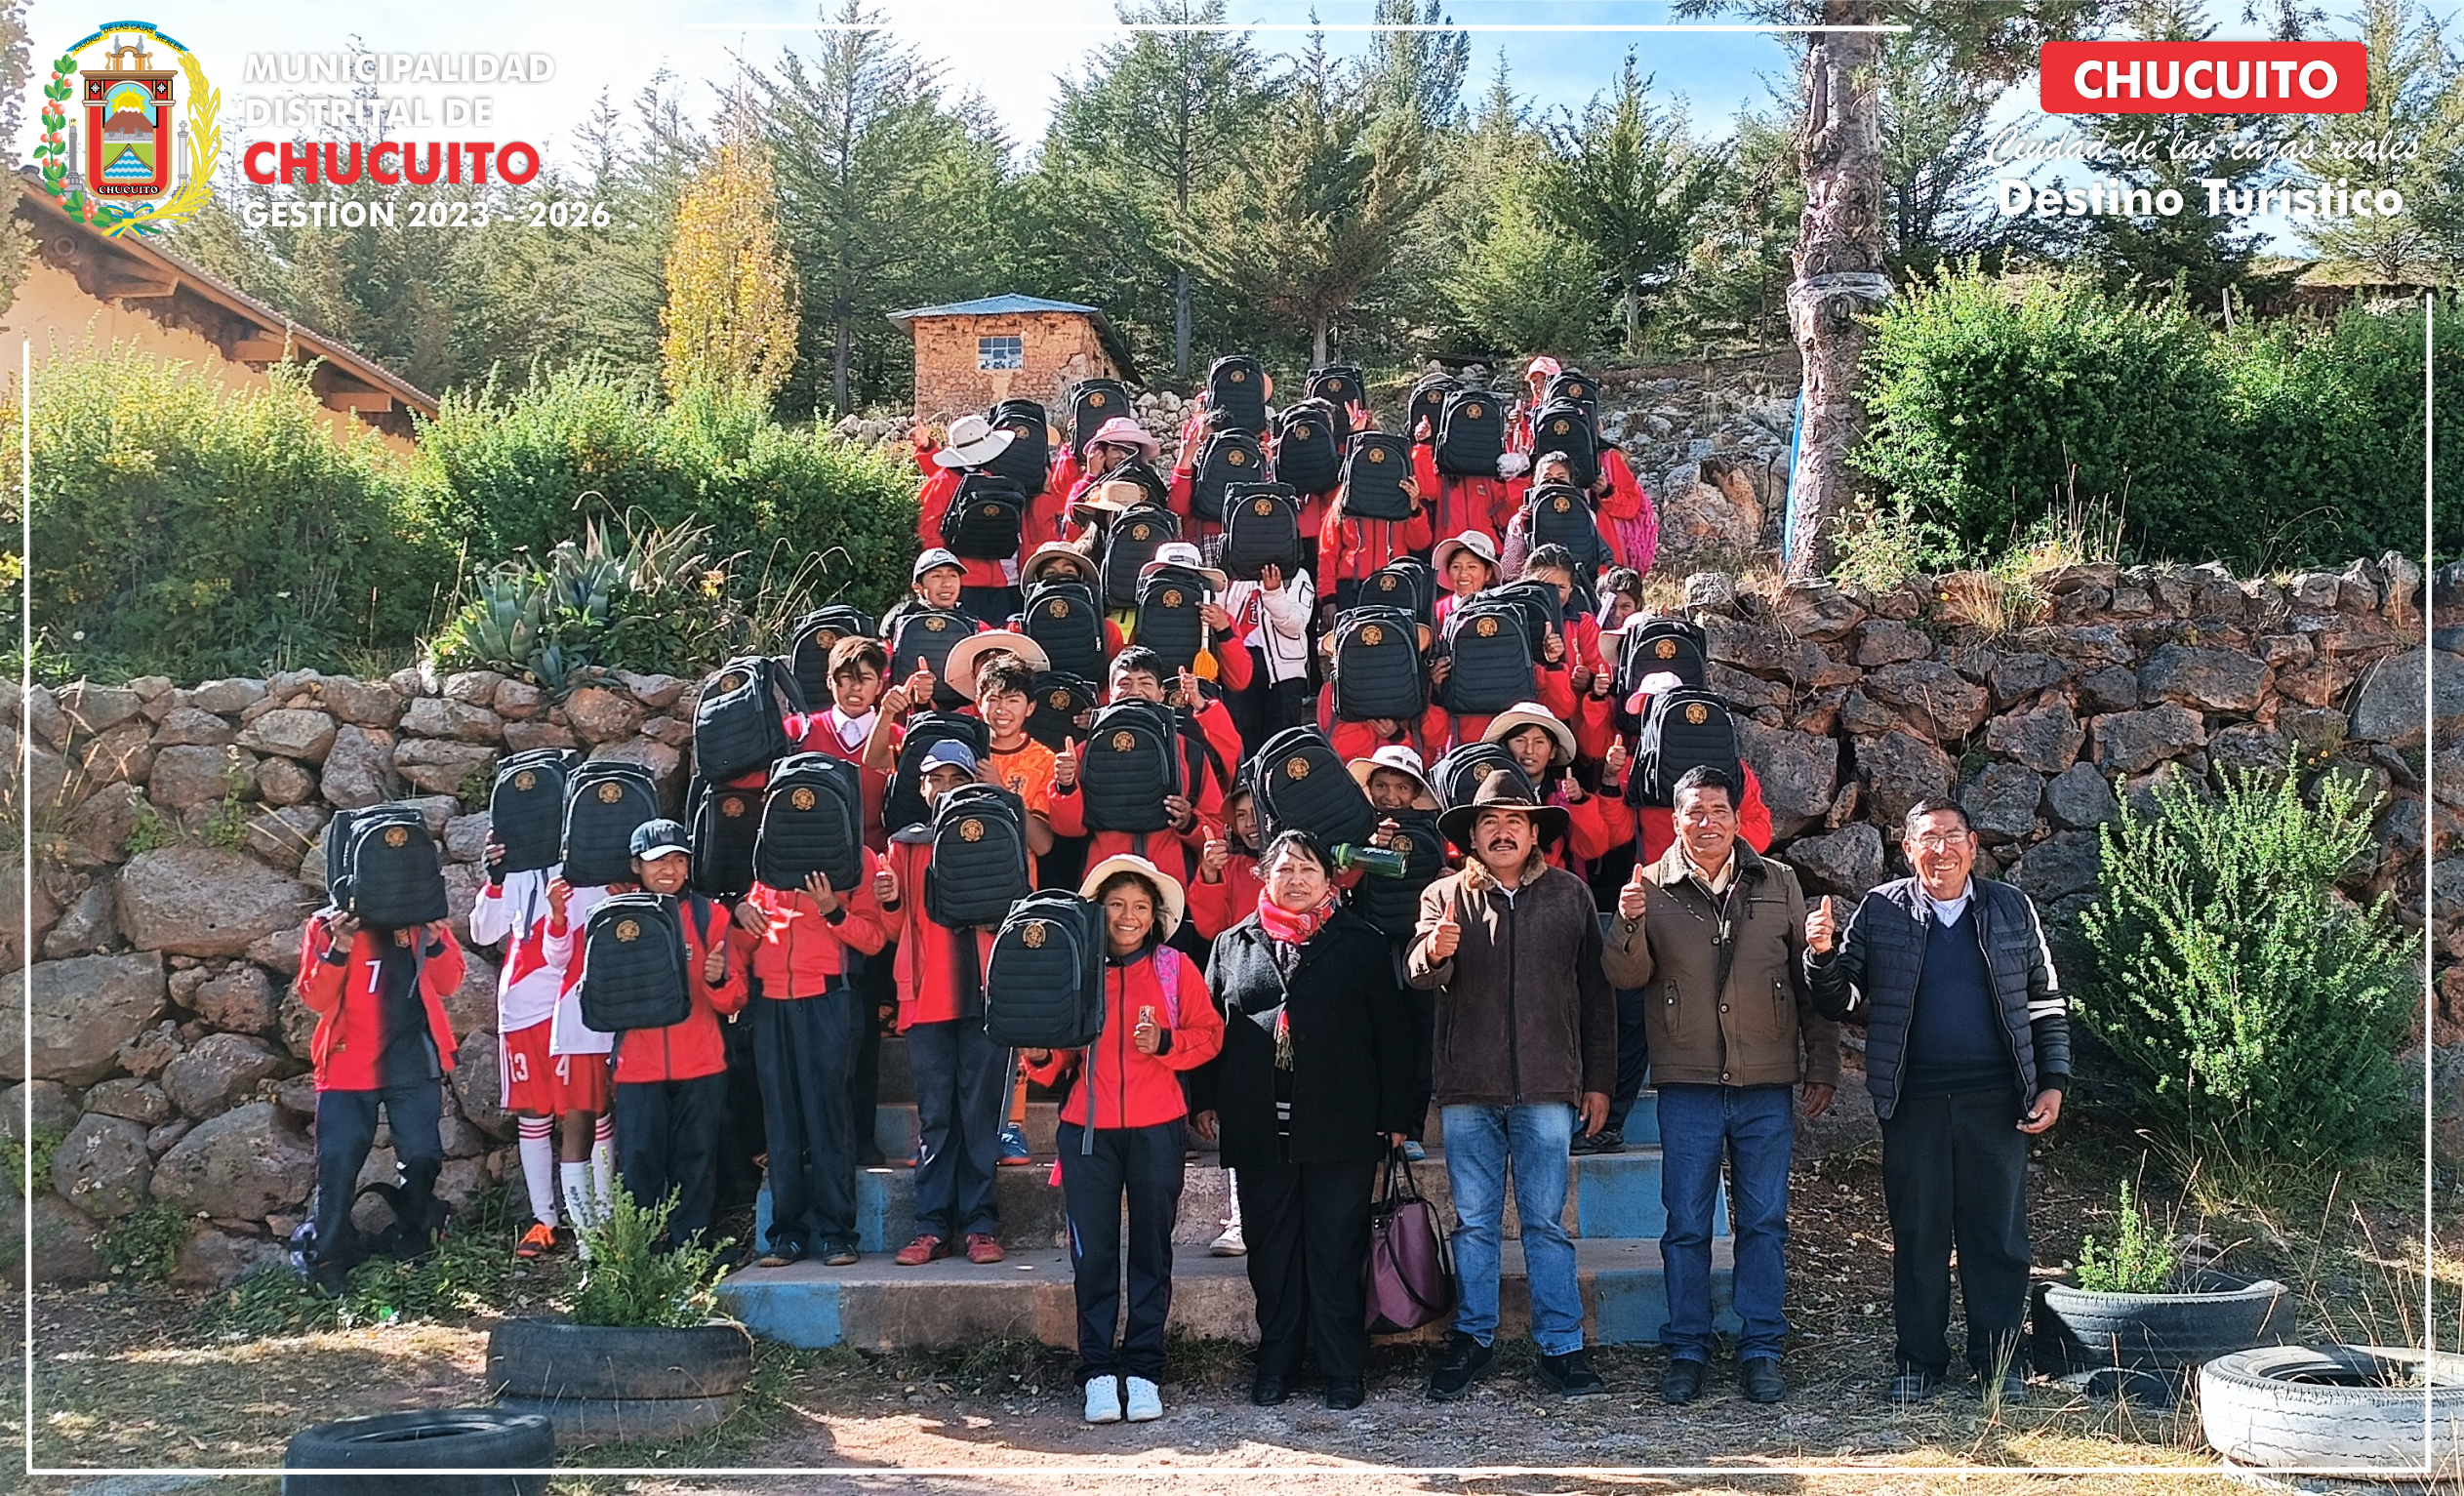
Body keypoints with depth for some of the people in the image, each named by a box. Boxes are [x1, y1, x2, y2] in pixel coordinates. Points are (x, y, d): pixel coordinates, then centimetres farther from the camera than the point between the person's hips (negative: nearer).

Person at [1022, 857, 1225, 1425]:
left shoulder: (1175, 968, 4)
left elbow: (1208, 1033, 3)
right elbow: (1062, 1046, 10)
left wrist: (1165, 1043, -14)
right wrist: (1041, 1056, -11)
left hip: (1155, 1128, 0)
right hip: (1088, 1127, 1)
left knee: (1151, 1250, 6)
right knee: (1092, 1253, 0)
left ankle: (1143, 1371, 12)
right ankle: (1098, 1373, 6)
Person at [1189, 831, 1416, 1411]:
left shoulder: (1363, 944, 7)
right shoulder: (1234, 945, 14)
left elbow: (1392, 1033, 5)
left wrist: (1394, 1117, 0)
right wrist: (1204, 1099, 7)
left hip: (1342, 1129, -2)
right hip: (1258, 1131, 2)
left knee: (1337, 1253, 0)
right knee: (1270, 1253, 7)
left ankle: (1343, 1371, 7)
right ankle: (1275, 1365, 16)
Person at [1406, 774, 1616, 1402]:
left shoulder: (1569, 895, 8)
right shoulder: (1444, 896, 8)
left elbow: (1595, 992, 9)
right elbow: (1418, 975, -6)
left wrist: (1598, 1080, 6)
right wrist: (1433, 953, -30)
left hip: (1546, 1089, -1)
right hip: (1468, 1090, 1)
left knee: (1546, 1223, 1)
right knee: (1474, 1223, 6)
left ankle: (1561, 1346, 5)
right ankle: (1473, 1338, 15)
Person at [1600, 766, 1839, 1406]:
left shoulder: (1778, 884, 8)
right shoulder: (1653, 887, 4)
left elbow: (1809, 977, 11)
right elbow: (1627, 975, -3)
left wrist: (1821, 1065, 8)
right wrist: (1628, 924, -23)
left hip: (1766, 1086, 1)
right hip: (1687, 1087, -1)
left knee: (1764, 1223, 4)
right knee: (1686, 1226, 4)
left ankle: (1761, 1353, 11)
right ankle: (1686, 1353, 12)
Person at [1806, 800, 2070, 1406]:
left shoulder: (2013, 911, 7)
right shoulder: (1881, 912, 4)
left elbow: (2047, 1005, 12)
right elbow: (1840, 1002, 5)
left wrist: (2053, 1082, 3)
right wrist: (1822, 954, -14)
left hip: (1997, 1103, 1)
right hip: (1914, 1102, 0)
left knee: (1998, 1235, 4)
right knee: (1917, 1236, 5)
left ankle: (1999, 1363, 15)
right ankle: (1919, 1362, 15)